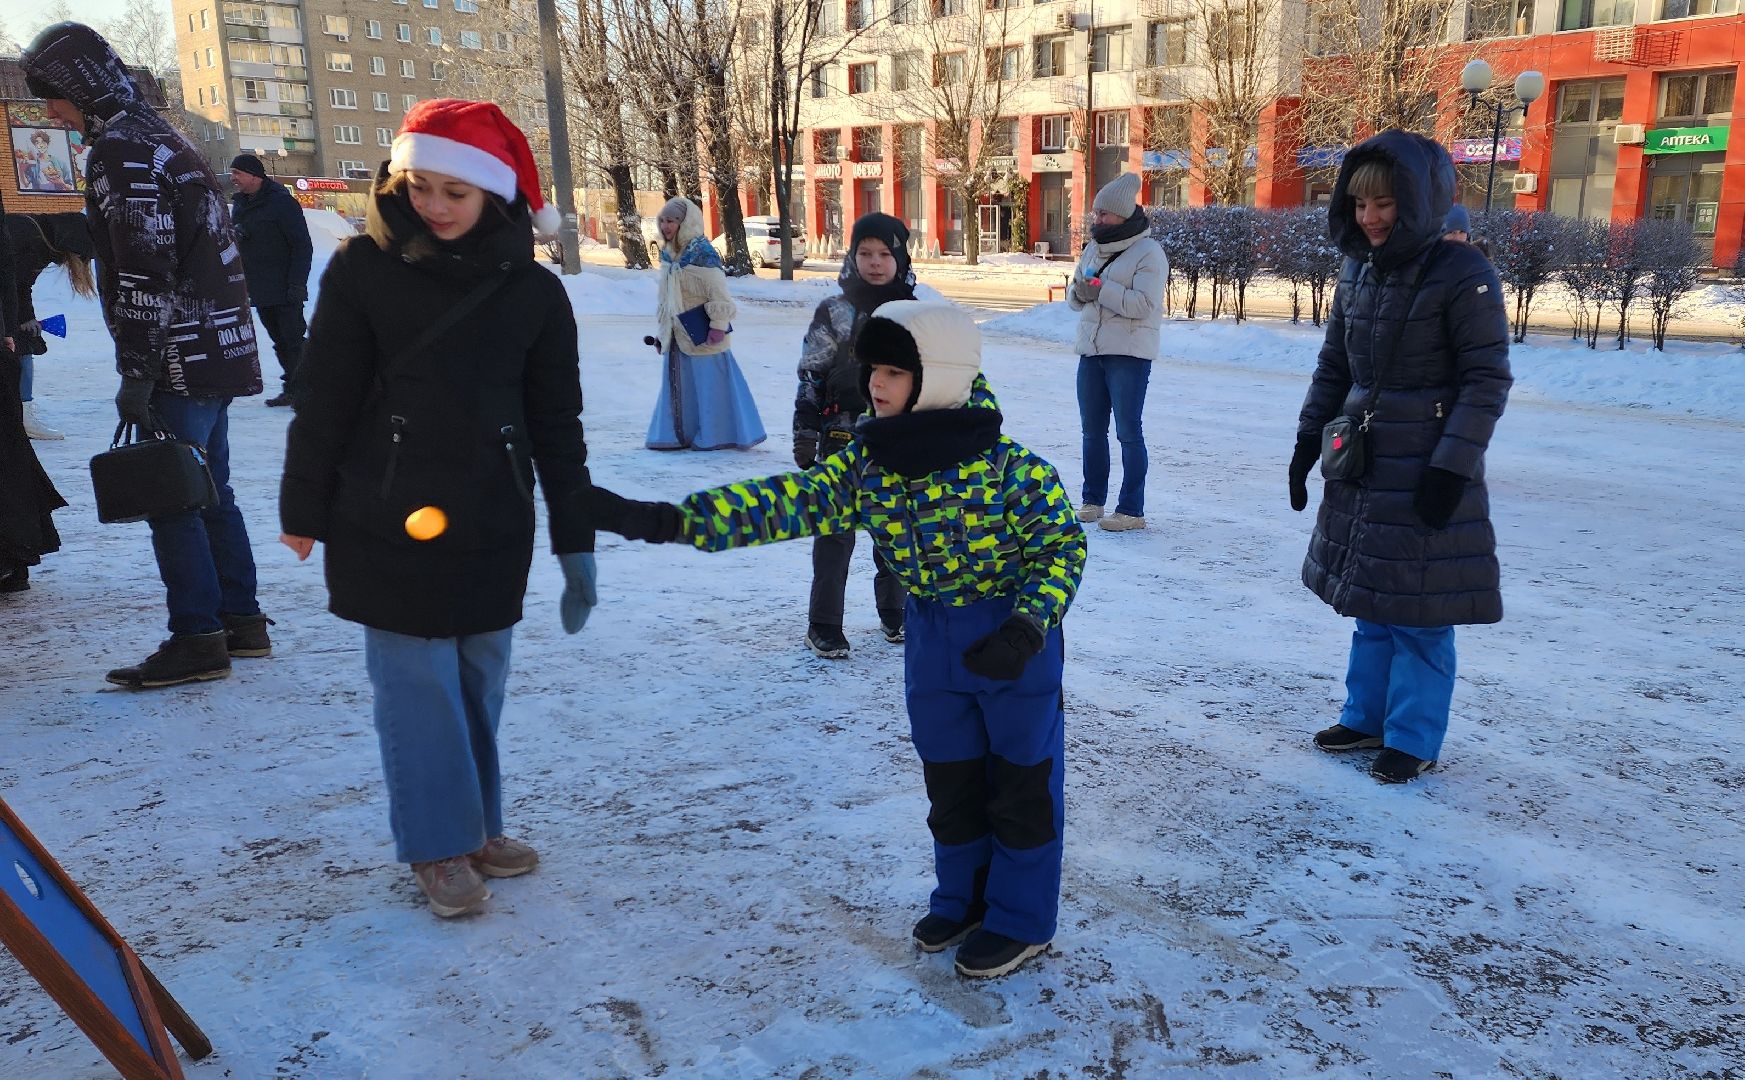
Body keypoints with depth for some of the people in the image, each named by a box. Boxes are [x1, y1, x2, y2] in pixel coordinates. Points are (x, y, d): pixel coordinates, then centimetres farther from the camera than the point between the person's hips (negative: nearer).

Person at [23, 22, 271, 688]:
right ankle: (241, 621, 20)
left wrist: (137, 372, -18)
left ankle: (196, 640, 0)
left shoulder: (119, 150, -12)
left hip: (181, 360, -10)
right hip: (217, 350, 10)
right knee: (211, 490, 14)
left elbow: (144, 273, -19)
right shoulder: (164, 140, 19)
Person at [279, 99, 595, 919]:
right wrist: (304, 509, 3)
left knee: (479, 680, 11)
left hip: (493, 524, 2)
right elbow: (322, 401, 0)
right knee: (417, 683, 3)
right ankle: (439, 844, 18)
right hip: (387, 522, -2)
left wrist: (575, 541, 4)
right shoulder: (364, 270, -4)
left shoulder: (532, 292, 1)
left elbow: (557, 424, 5)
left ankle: (478, 825, 29)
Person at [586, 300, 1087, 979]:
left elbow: (1064, 545, -14)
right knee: (951, 782, 18)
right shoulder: (866, 465, -8)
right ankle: (963, 898, 39)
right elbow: (786, 502, -17)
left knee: (1023, 782, 10)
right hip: (931, 643, 5)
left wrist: (1027, 628, -27)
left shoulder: (1011, 468, -23)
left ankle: (1021, 921, 27)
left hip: (1015, 646, -5)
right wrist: (664, 521, -27)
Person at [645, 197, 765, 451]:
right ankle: (677, 434, 20)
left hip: (701, 334, -8)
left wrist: (718, 325, -19)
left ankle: (716, 435, 9)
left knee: (709, 384, -1)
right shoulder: (668, 255, 12)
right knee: (677, 385, 12)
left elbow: (719, 294, -16)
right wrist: (660, 330, 19)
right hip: (676, 335, 8)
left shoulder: (702, 254, -13)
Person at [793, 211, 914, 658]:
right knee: (836, 531, 0)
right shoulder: (834, 312, -4)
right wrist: (804, 435, -7)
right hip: (843, 439, -3)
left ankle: (894, 612, 31)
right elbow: (810, 378, -3)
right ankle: (823, 626, 11)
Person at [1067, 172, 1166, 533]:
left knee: (1128, 431, -5)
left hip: (1129, 354, -7)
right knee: (1092, 429, 12)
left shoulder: (1148, 252, -8)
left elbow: (1145, 304, -19)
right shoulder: (1093, 249, 14)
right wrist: (1079, 291, -6)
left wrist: (1102, 291, -21)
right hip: (1090, 350, 7)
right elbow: (1073, 298, 17)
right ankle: (1092, 500, 23)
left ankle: (1132, 510, -1)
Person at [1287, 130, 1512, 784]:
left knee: (1417, 609, 1)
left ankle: (1414, 740, 14)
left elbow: (1487, 380, -13)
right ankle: (1366, 716, 29)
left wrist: (1453, 466, -18)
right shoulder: (1357, 272, 6)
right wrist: (1307, 440, 10)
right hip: (1361, 462, 6)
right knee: (1370, 601, 15)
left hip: (1427, 468, -6)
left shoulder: (1462, 275, -13)